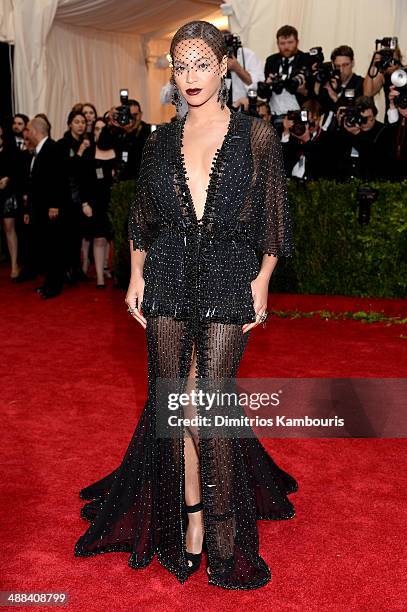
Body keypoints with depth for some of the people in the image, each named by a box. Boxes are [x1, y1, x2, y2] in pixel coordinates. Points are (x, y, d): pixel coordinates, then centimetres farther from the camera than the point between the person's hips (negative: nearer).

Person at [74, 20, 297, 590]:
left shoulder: (256, 134, 1)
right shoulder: (161, 141, 10)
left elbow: (274, 216, 2)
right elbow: (141, 216, 15)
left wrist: (262, 280, -5)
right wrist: (136, 276, 8)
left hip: (229, 281, -3)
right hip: (168, 278, 3)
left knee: (210, 403, -2)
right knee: (174, 400, 6)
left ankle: (220, 518, 18)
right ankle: (191, 510, 23)